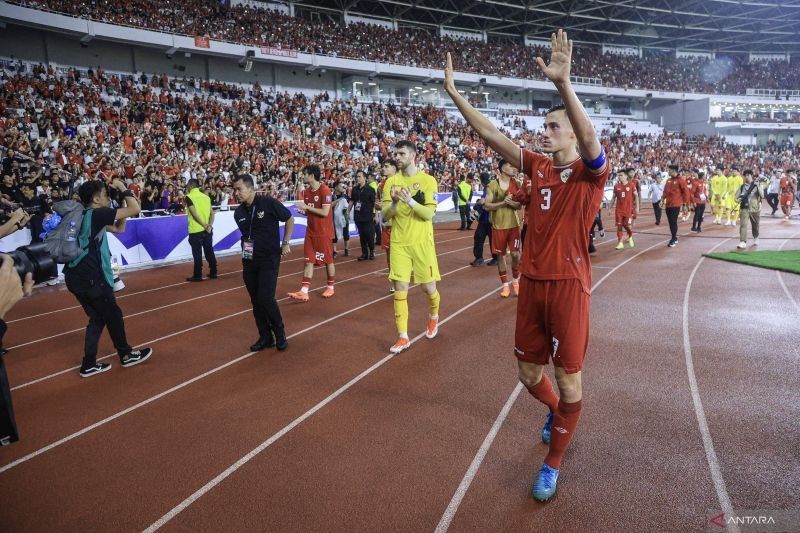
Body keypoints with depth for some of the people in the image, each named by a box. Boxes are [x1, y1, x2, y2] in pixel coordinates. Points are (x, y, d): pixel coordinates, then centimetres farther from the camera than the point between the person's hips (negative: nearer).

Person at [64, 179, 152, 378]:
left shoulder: (89, 216, 17)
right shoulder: (96, 213, -10)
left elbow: (119, 229, 24)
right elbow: (135, 209, -14)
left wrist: (122, 201, 18)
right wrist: (123, 189, -1)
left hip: (76, 276, 9)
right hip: (90, 277, -9)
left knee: (97, 318, 16)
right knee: (113, 315, 8)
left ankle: (89, 364, 17)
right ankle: (126, 355, 24)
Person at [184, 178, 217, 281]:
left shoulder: (189, 197, -7)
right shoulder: (206, 196, 9)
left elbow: (195, 214, -17)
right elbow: (212, 213, 2)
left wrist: (204, 225, -14)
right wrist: (210, 225, -5)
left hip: (196, 230, -5)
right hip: (207, 230, 6)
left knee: (197, 254, 0)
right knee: (209, 252, 12)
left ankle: (197, 276, 6)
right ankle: (213, 273, 17)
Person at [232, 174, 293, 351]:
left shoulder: (269, 203, -12)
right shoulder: (238, 213, 3)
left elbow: (290, 219, -1)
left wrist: (285, 243, -3)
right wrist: (246, 246, 8)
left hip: (269, 259, -5)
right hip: (249, 261, 6)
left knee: (265, 298, -12)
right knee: (255, 300, 7)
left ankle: (280, 333, 10)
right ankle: (265, 337, 21)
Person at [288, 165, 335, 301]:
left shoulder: (324, 190, -16)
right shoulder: (306, 191, 9)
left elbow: (324, 212, -22)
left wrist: (306, 207, -17)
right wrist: (302, 211, -3)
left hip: (324, 232, -7)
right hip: (310, 231, 7)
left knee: (328, 259, 8)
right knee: (309, 261, 3)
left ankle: (330, 287, 24)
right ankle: (304, 291, 1)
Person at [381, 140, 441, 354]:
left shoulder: (428, 180, -4)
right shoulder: (391, 182, 4)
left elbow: (429, 214, -12)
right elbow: (385, 215, 0)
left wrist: (410, 201, -27)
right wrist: (394, 202, -20)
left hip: (422, 242, -2)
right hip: (399, 243, 2)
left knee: (428, 287, 6)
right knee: (400, 289, -2)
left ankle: (433, 317, 38)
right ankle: (403, 336, 7)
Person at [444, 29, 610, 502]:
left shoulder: (591, 172, -5)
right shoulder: (538, 166, 8)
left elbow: (589, 135, -28)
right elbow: (491, 134, 6)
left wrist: (563, 82, -39)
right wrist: (454, 92, 3)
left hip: (569, 285, -5)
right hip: (532, 282, 5)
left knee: (568, 379, 5)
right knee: (530, 373, 16)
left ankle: (553, 463, 25)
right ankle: (557, 414, 49)